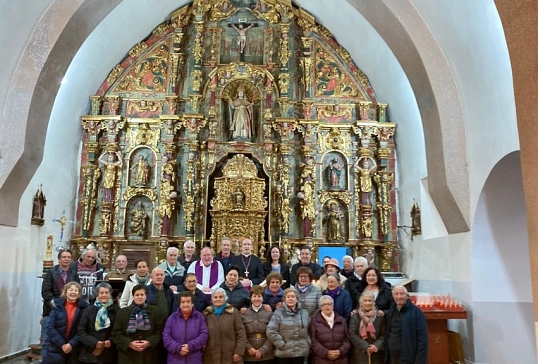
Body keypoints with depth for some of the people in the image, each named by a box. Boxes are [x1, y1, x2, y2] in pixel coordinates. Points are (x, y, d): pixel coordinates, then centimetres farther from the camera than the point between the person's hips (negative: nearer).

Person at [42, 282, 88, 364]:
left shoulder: (83, 307, -2)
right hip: (56, 347, 0)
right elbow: (50, 327, -6)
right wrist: (62, 344, -12)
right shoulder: (57, 305, 0)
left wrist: (72, 344, -15)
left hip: (74, 349, 0)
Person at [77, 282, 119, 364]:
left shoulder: (116, 310, 2)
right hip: (90, 354, 1)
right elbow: (81, 331, 1)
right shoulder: (88, 310, 5)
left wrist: (111, 341, -14)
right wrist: (94, 342, -12)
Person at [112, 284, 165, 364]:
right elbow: (116, 333, 3)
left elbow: (160, 332, 2)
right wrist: (129, 343, -11)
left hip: (149, 357, 0)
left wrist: (149, 342, -13)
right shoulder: (123, 312, 8)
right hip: (128, 357, 0)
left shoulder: (156, 311, 7)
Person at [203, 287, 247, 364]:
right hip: (211, 358, 2)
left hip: (231, 357, -2)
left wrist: (239, 351, -9)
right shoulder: (206, 314, 8)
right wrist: (201, 352, 3)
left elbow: (241, 333, -2)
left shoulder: (233, 312, 1)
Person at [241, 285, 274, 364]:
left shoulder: (269, 313, 2)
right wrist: (249, 348, -12)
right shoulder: (244, 313, 4)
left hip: (266, 355, 0)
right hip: (248, 355, 0)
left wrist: (262, 350, -9)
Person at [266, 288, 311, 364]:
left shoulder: (304, 313, 12)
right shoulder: (278, 313, -5)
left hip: (301, 353, 4)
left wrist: (307, 344, 5)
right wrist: (282, 345, -12)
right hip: (284, 353, -4)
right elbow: (271, 332, -12)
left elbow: (309, 331, 17)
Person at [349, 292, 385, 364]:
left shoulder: (380, 317, 8)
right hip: (359, 355, -1)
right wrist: (365, 346, -14)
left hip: (376, 355, 2)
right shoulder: (355, 317, 4)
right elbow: (352, 335, -5)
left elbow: (383, 335, 4)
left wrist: (377, 346, -13)